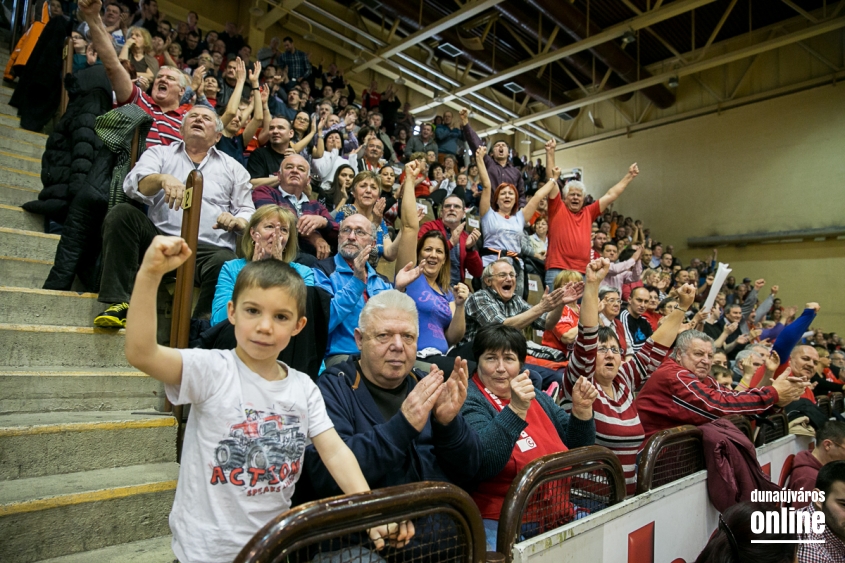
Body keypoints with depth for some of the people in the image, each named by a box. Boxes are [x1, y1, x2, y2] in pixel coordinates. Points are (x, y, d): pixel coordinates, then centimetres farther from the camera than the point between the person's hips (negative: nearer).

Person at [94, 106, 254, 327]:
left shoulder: (233, 168, 22)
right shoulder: (159, 153, 20)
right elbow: (134, 185, -1)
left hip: (210, 248, -2)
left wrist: (237, 222, -9)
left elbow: (248, 213, 16)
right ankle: (119, 302, -19)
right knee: (121, 213, -23)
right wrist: (162, 179, -24)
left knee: (226, 263, -34)